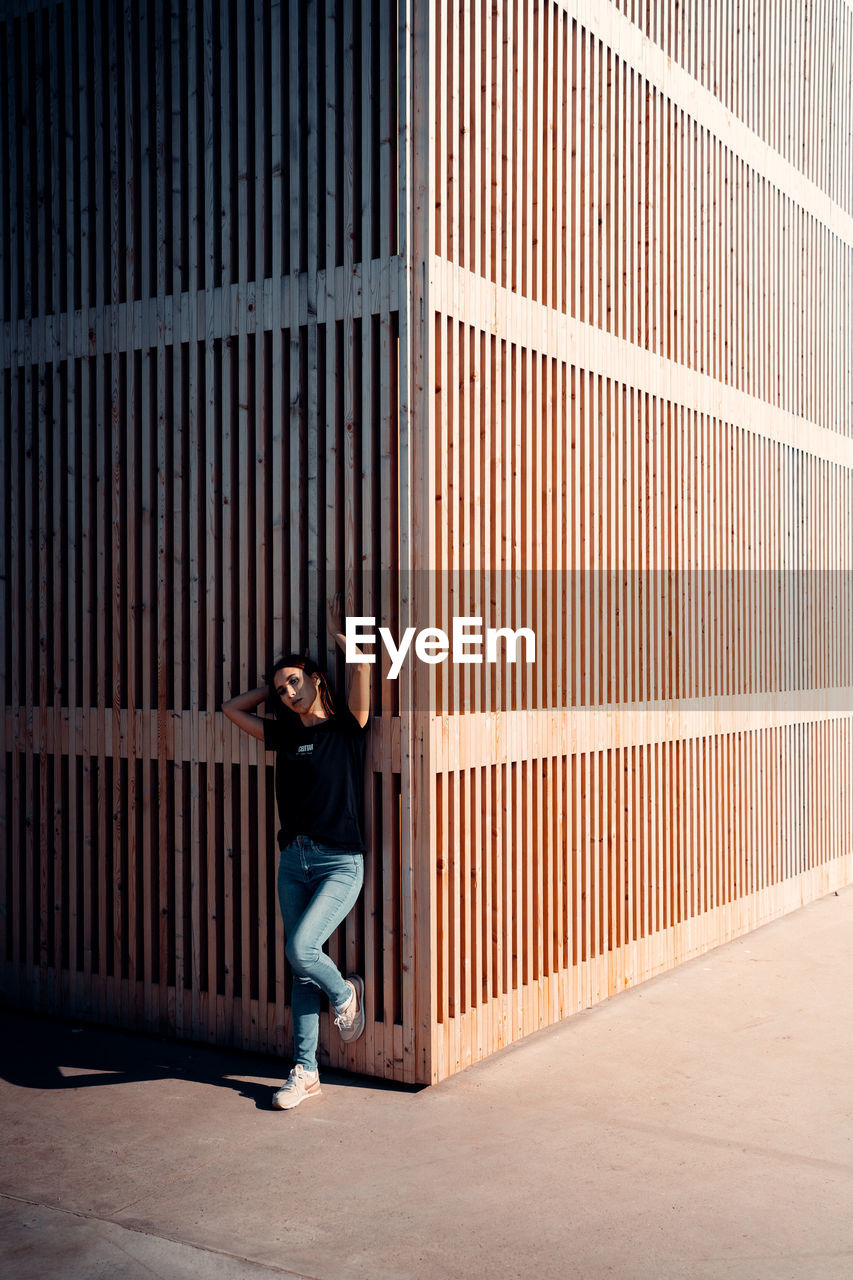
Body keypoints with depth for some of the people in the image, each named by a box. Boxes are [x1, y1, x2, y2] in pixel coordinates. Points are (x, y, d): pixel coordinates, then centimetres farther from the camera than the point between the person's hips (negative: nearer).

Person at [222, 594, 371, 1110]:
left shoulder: (347, 726, -2)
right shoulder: (285, 733, 12)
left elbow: (363, 670, -17)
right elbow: (233, 708, 23)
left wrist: (341, 637, -3)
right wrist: (278, 684, 19)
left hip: (341, 863, -6)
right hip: (294, 859, 6)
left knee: (301, 949, -20)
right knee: (301, 968, 6)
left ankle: (347, 994, 13)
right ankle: (306, 1072, 14)